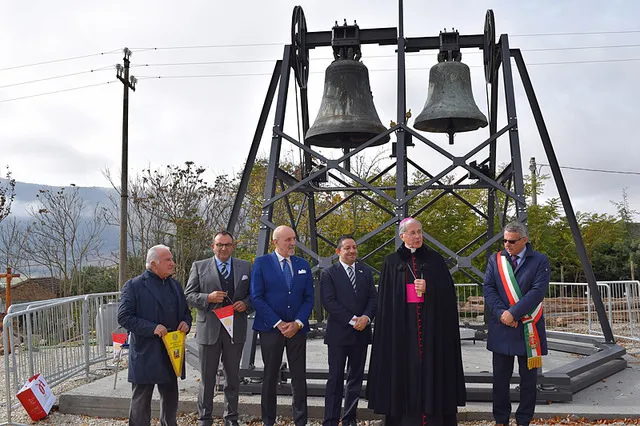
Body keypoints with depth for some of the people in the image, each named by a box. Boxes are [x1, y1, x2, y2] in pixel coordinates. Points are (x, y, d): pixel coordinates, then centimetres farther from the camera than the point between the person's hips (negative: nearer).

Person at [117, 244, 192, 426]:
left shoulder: (175, 285, 12)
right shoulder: (134, 286, -8)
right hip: (145, 355, -6)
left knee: (170, 397, 16)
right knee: (141, 401, 3)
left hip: (172, 352, 6)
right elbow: (124, 317, -13)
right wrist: (152, 328, -22)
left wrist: (186, 322, -2)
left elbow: (185, 311, 21)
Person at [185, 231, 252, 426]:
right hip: (208, 329, -2)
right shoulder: (199, 267, 4)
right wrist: (208, 298, -16)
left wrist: (246, 303, -10)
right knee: (207, 378, 7)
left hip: (235, 329, 2)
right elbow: (189, 295, 0)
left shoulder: (245, 267, 9)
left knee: (233, 377, 11)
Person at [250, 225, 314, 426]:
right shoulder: (261, 263, -3)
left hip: (297, 328, 3)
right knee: (270, 377, 8)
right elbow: (257, 298, -7)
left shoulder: (303, 265, 7)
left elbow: (309, 298, 6)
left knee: (299, 377, 4)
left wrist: (298, 323, -8)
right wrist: (278, 324, -13)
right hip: (270, 328, -2)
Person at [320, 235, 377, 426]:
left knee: (356, 377, 10)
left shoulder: (366, 271, 11)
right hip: (338, 332, -4)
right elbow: (329, 302, -11)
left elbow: (373, 297, 7)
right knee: (335, 378, -1)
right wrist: (352, 320, -16)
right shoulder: (329, 274, -2)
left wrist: (366, 317, -11)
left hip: (361, 332, 5)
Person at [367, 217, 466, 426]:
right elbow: (385, 299, 5)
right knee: (404, 369, 1)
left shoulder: (435, 259, 6)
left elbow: (448, 291, 2)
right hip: (402, 324, 0)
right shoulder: (392, 262, 6)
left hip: (431, 323, 0)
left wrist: (428, 288, -14)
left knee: (430, 368, 0)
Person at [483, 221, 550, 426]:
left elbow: (538, 291, -11)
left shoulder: (540, 261, -2)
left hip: (528, 329, -2)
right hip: (501, 327, 2)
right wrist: (501, 313, -13)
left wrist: (513, 313, -17)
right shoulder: (495, 260, 7)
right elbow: (488, 288, 1)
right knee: (500, 378, 8)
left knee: (528, 378, 8)